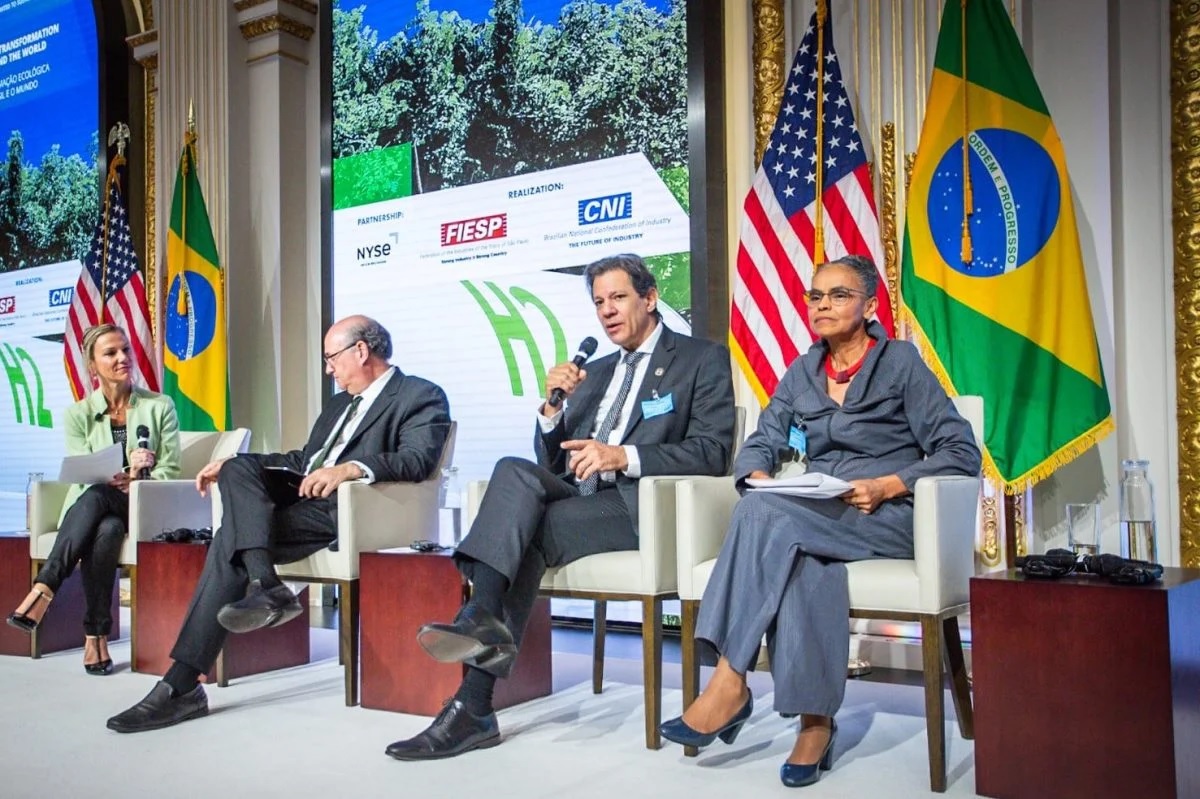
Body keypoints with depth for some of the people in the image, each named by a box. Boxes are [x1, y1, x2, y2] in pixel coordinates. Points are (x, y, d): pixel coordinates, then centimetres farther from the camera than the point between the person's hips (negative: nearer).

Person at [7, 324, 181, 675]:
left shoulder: (160, 407, 5)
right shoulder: (79, 415, 7)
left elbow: (170, 471, -1)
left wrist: (136, 482, -20)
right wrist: (122, 474, -22)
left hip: (142, 510, -1)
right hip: (90, 509, 1)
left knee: (96, 496, -35)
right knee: (106, 531, -36)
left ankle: (43, 589, -36)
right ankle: (96, 633, -36)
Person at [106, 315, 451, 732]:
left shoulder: (422, 397, 0)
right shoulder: (340, 404, 28)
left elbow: (419, 459, -17)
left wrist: (351, 468, -34)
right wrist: (231, 463, 16)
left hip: (343, 510, -8)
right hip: (301, 496, 8)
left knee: (231, 539, -21)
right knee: (237, 469, -17)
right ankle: (265, 586, -34)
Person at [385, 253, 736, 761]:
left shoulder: (703, 359, 7)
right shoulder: (596, 372, 25)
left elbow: (711, 453, -7)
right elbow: (552, 463, 20)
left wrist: (623, 456, -19)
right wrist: (553, 407, 1)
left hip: (639, 506, -5)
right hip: (575, 497, 6)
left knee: (527, 531, -27)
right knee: (515, 471, -26)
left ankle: (474, 705, -28)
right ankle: (482, 619, -36)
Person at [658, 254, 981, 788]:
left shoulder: (901, 362, 2)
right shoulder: (801, 373, 17)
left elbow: (961, 452, -4)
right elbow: (761, 444, 13)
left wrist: (887, 486, -18)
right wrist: (759, 478, -12)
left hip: (889, 516, -4)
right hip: (815, 517, 4)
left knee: (766, 514, -31)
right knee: (802, 556, -35)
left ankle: (730, 685, -28)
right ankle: (815, 720, -31)